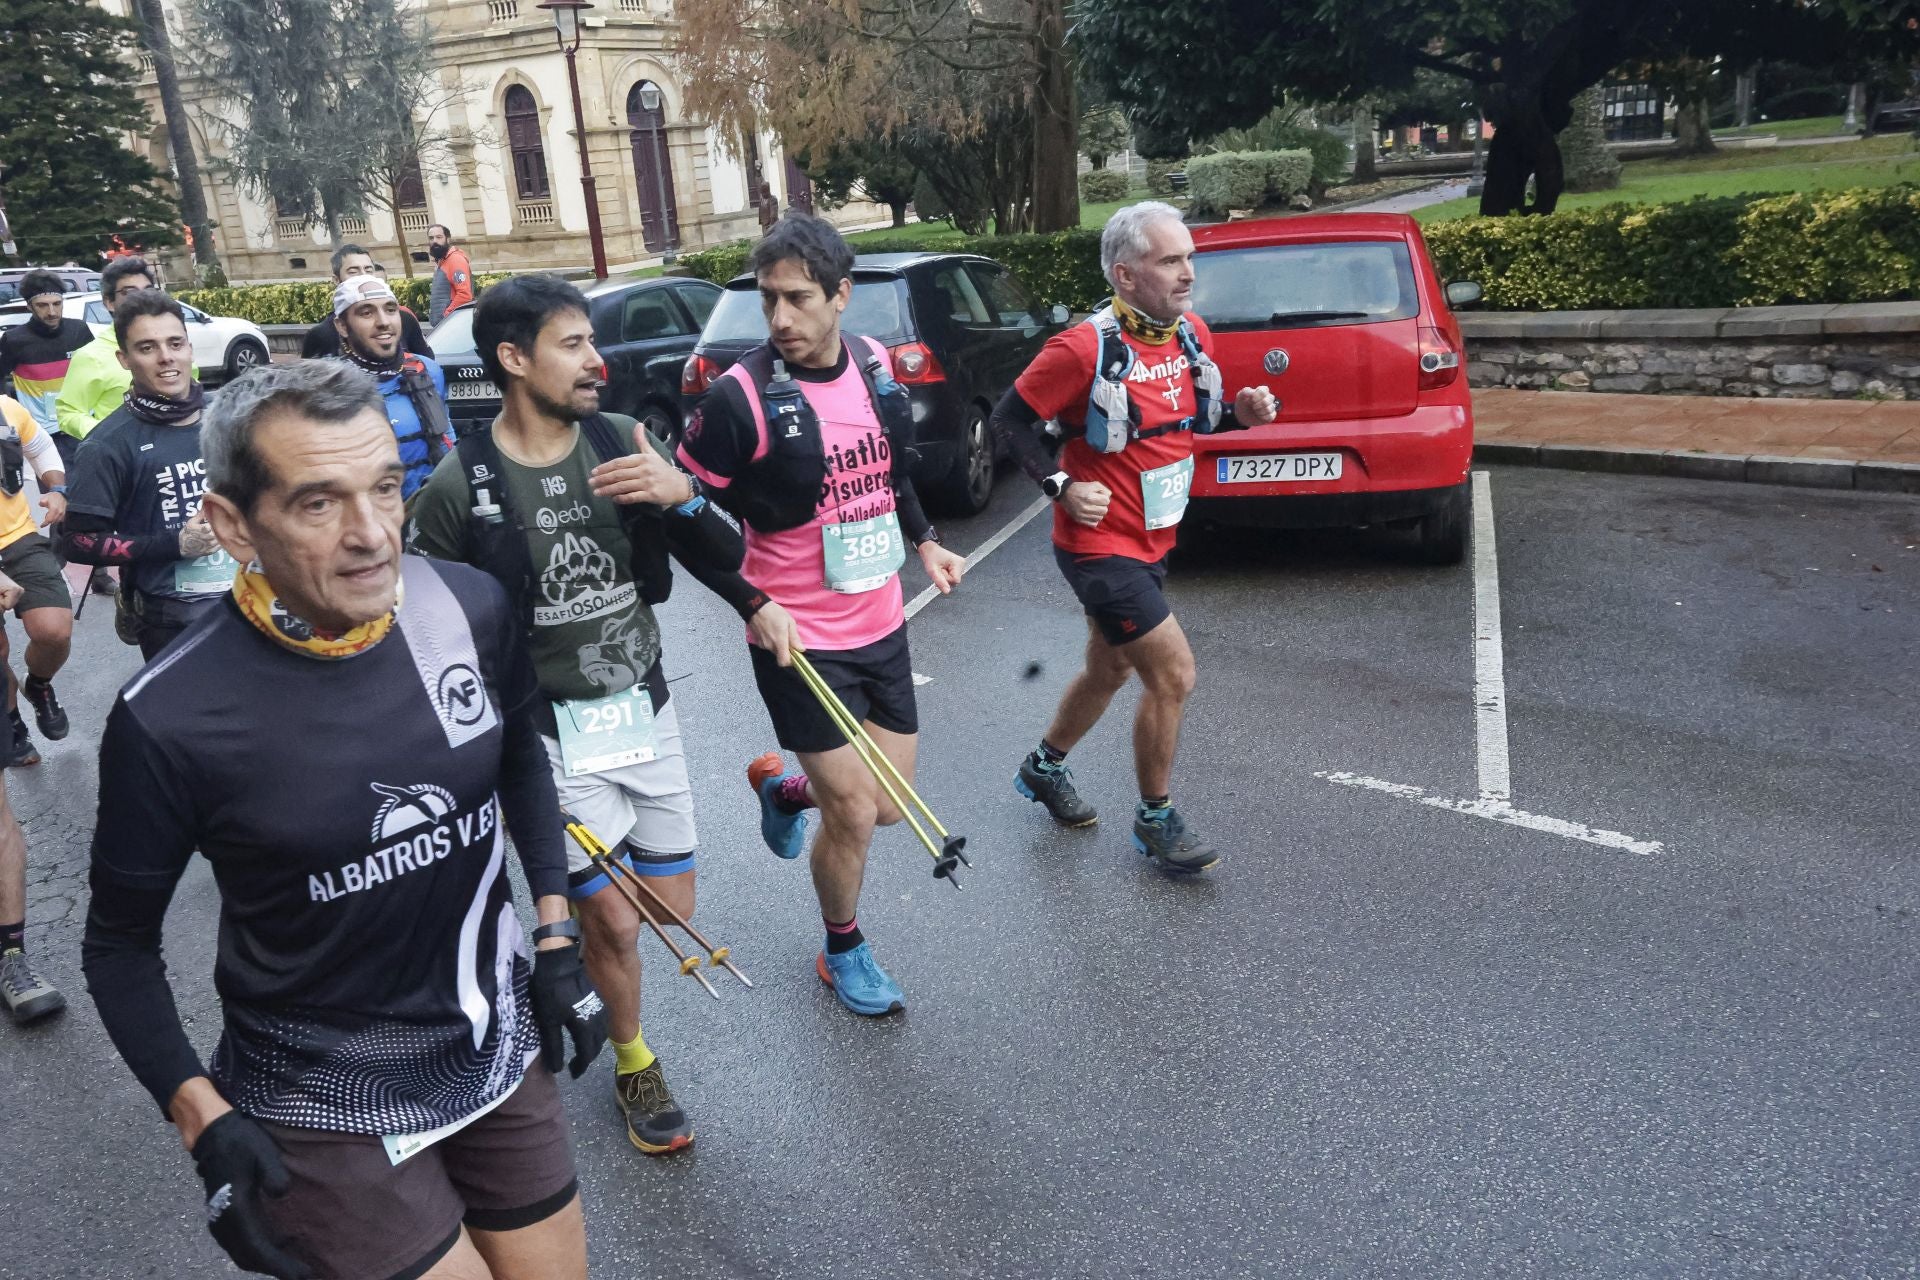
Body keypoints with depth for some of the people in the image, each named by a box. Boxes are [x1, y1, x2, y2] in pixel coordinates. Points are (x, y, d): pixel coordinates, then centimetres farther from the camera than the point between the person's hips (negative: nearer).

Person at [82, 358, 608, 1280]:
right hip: (325, 1108, -4)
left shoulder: (470, 608, -12)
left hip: (500, 1051, 4)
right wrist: (202, 1119, -12)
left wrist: (555, 936, 4)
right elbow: (119, 941, -5)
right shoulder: (169, 720, -21)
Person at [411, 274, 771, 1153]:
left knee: (674, 908, 12)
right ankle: (635, 1067, 31)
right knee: (614, 920, 1)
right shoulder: (460, 486, -14)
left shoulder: (623, 441, -3)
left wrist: (684, 497, -23)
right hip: (551, 733, -4)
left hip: (645, 710, 5)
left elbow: (723, 561, -3)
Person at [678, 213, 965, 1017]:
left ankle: (782, 790, 43)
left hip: (881, 626, 6)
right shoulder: (742, 395, -17)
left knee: (888, 806, 11)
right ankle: (843, 951, 29)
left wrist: (924, 541, 15)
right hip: (801, 641, -5)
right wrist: (753, 602, -15)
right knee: (853, 813, 0)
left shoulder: (876, 364, 0)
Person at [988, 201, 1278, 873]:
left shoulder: (1193, 334, 1)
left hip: (1152, 539, 8)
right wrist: (1061, 487, -19)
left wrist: (1241, 412, -4)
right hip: (1101, 545, -8)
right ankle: (1156, 820, 12)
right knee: (1174, 674, -8)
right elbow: (1010, 418, -12)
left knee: (1109, 670, 21)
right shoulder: (1085, 348, -21)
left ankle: (1044, 767, 45)